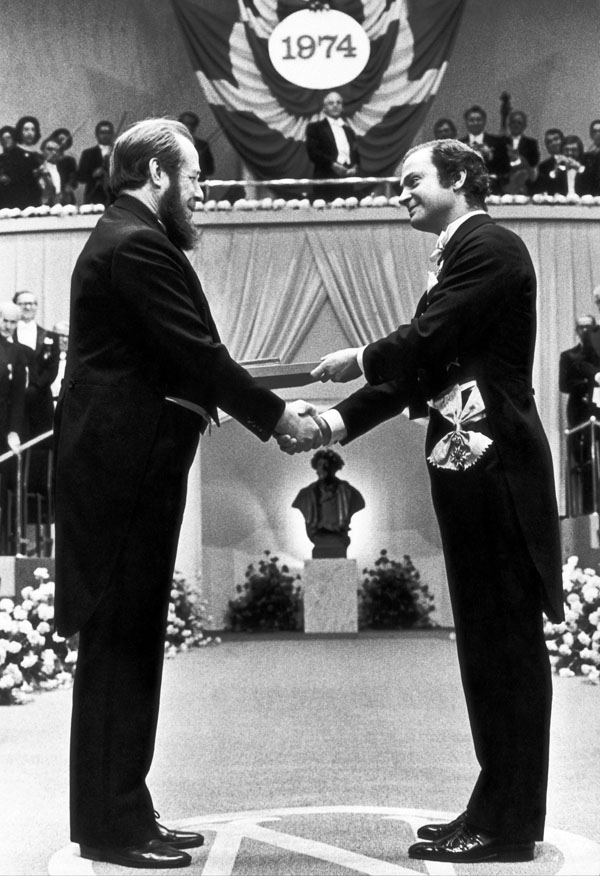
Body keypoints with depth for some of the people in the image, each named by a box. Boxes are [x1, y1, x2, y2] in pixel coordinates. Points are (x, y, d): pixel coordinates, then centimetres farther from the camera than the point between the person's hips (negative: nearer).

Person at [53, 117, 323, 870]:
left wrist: (269, 410, 10)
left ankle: (120, 814, 20)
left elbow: (185, 356, 17)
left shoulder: (126, 239, 18)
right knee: (118, 642, -5)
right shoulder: (138, 246, -14)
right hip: (125, 469, -10)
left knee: (127, 642, 12)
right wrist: (276, 417, -10)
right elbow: (196, 353, -18)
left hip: (121, 465, 10)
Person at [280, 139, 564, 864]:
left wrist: (358, 359, 1)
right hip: (471, 463, 9)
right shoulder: (461, 255, 19)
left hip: (493, 463, -9)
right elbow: (420, 368, 16)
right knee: (489, 640, 11)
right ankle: (500, 808, 19)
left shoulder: (489, 247, -9)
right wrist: (334, 422, 7)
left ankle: (508, 823, 3)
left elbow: (424, 343, -18)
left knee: (504, 640, -4)